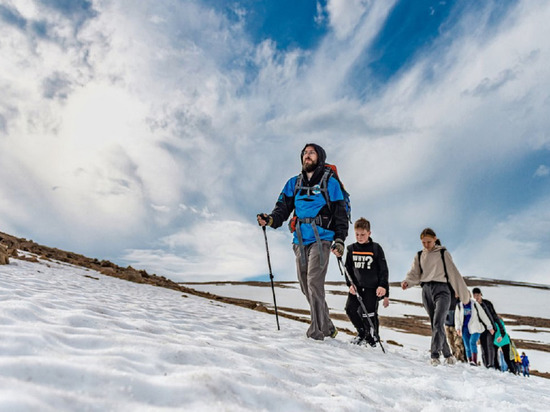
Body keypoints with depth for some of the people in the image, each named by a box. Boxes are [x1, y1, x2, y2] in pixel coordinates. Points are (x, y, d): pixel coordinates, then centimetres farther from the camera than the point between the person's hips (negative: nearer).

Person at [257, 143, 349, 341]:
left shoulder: (330, 183, 5)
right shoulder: (294, 183, 16)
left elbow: (341, 214, 4)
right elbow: (283, 207, 9)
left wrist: (339, 240, -7)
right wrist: (271, 219, -12)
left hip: (321, 239, -4)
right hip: (300, 241, 5)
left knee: (314, 281, -16)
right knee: (305, 286, 6)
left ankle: (317, 329, -7)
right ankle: (327, 326, 21)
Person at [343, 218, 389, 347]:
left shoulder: (376, 248, -4)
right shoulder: (351, 249, 4)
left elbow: (384, 271, -2)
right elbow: (348, 269, 10)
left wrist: (383, 287, -13)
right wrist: (350, 284, -3)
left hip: (372, 288, -3)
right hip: (356, 287, 4)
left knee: (370, 314, -6)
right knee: (350, 309, -6)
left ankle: (372, 338, 18)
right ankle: (362, 332, 17)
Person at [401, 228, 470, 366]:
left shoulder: (443, 253, 7)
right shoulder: (419, 256, 15)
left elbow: (453, 272, 7)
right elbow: (414, 274, 8)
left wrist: (463, 291, 7)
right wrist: (406, 282, -13)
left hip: (441, 289, -4)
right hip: (426, 291, 4)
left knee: (438, 323, -19)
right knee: (434, 325, 6)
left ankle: (435, 355, -18)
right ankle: (447, 355, 17)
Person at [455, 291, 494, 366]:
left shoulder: (474, 304, -2)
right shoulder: (459, 305, 3)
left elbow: (483, 315, 3)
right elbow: (457, 318, 6)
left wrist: (489, 327, 5)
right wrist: (458, 328, -6)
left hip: (475, 328, -3)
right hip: (465, 328, 3)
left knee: (472, 342, -23)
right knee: (467, 347, 2)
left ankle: (474, 362, -26)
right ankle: (470, 363, 9)